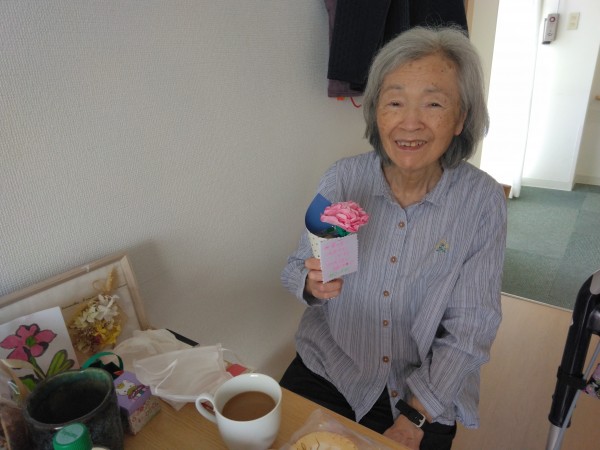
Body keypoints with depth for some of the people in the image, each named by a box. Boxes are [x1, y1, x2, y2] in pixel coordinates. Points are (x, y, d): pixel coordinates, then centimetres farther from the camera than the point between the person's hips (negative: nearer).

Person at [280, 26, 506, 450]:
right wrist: (312, 283, -22)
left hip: (426, 386, 0)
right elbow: (296, 268, 1)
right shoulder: (342, 178, -11)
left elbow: (471, 328, -11)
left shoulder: (483, 200, -13)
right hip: (328, 367, 1)